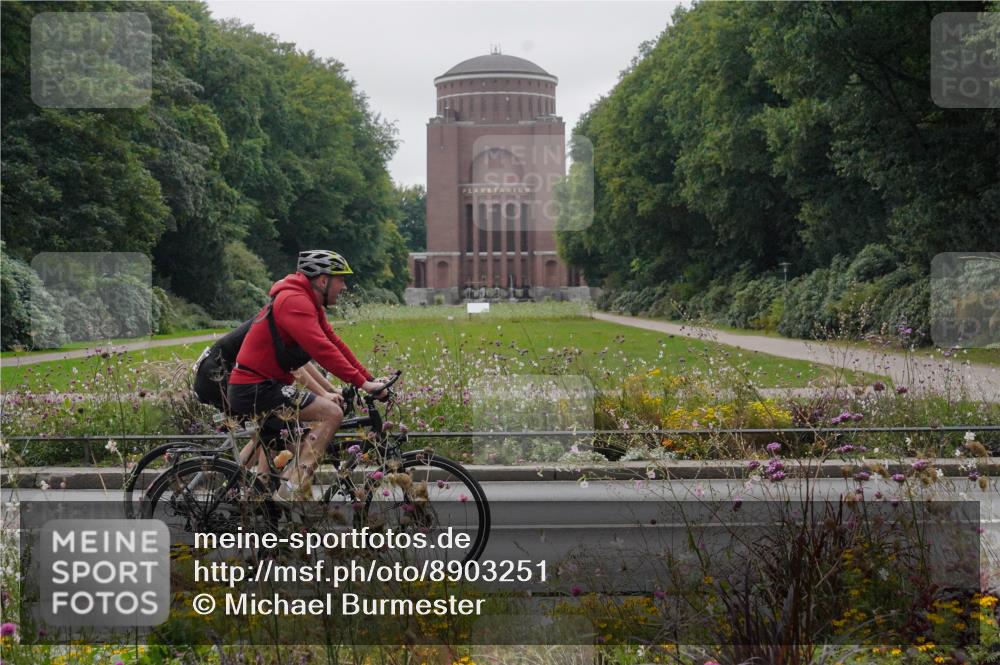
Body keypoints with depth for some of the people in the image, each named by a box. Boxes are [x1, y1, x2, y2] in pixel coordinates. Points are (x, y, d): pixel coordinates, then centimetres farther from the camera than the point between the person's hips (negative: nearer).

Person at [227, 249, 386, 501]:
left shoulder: (311, 305, 16)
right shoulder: (295, 301, -18)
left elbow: (335, 343, 15)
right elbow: (322, 349, -27)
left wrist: (370, 379, 9)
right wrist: (362, 383, -27)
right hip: (255, 388, -11)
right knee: (331, 413, -19)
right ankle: (292, 490, -23)